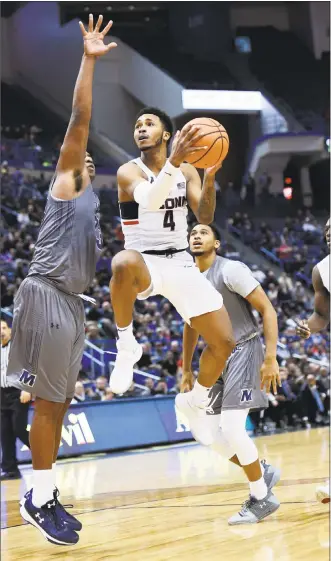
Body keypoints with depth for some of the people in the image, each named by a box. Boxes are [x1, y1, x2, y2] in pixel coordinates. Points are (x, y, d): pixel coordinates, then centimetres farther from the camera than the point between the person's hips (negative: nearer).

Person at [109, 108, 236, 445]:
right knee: (124, 263, -44)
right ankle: (126, 345, -23)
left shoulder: (187, 171, 6)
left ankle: (194, 401, 26)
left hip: (181, 263, 5)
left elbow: (205, 218, -4)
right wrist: (173, 162, -45)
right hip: (145, 263, -5)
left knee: (224, 342, -2)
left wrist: (210, 178, -22)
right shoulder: (129, 171, -9)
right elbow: (150, 201, -30)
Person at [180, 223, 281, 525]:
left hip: (244, 353, -8)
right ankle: (263, 472, 22)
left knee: (232, 428, -17)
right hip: (217, 359, 8)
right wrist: (187, 370, 20)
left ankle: (262, 498, -1)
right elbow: (192, 327, 22)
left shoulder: (230, 270, -14)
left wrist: (271, 358, -23)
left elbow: (268, 310, -16)